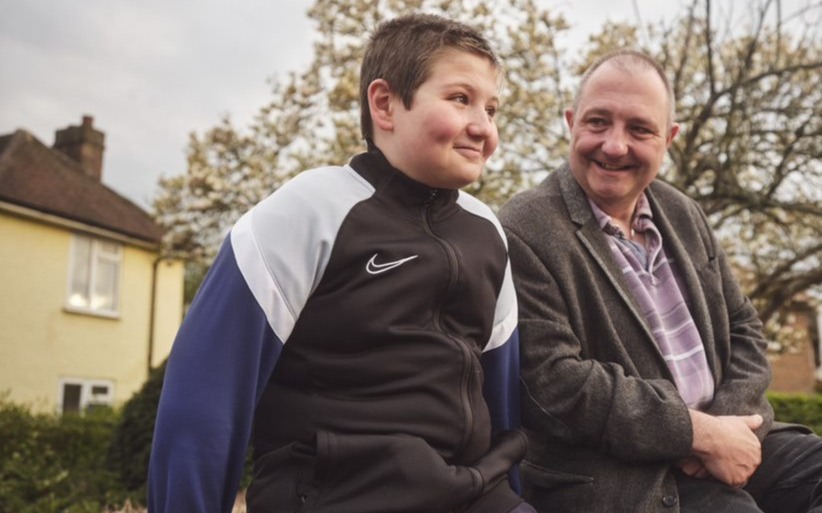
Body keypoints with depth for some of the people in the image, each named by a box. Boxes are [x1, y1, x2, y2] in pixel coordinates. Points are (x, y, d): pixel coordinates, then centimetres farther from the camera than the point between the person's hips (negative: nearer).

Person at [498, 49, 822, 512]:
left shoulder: (684, 215, 10)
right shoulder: (523, 234, -14)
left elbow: (743, 328, 12)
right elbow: (554, 383, -20)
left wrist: (728, 424, -7)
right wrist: (702, 432, -18)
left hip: (727, 438, 8)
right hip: (621, 475, -7)